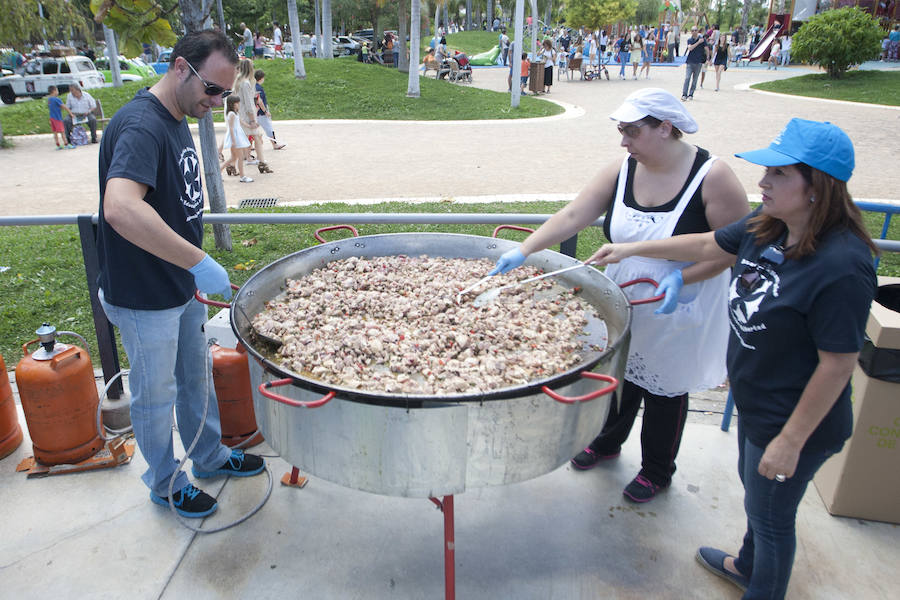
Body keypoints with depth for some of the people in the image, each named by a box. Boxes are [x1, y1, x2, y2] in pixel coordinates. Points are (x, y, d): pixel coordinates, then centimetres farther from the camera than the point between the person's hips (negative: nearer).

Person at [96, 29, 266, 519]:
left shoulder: (176, 119, 6)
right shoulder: (140, 125, -25)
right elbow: (120, 208, -43)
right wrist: (199, 262, -41)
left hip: (182, 286, 9)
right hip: (144, 299, -9)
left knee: (197, 377, 22)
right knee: (156, 395, 11)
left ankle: (211, 457, 43)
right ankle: (165, 483, 33)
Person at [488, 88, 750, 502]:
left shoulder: (712, 177, -19)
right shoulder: (622, 171, -6)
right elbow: (572, 215, -12)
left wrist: (682, 278, -26)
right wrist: (523, 251, -21)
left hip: (678, 309, -4)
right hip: (623, 301, 4)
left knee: (665, 388, 12)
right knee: (618, 373, 20)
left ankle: (657, 471, 37)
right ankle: (606, 442, 48)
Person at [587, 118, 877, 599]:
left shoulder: (842, 268, -31)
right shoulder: (767, 226, -7)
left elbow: (838, 365, -26)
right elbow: (708, 244, 9)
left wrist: (791, 441, -20)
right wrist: (631, 249, 9)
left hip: (794, 423, -8)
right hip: (755, 405, 8)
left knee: (771, 515, 15)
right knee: (756, 494, 30)